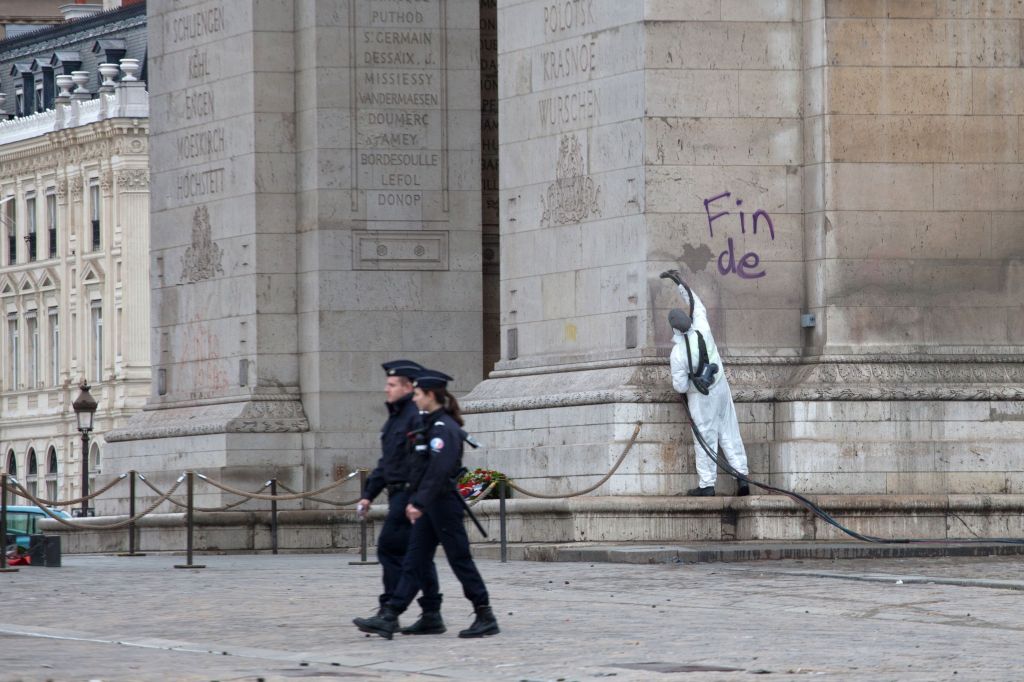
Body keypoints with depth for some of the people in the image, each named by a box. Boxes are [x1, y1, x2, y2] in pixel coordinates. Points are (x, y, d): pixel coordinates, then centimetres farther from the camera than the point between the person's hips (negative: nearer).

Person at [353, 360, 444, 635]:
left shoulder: (417, 417, -14)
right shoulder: (395, 418, 19)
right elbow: (385, 462, 25)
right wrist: (368, 494, 20)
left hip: (409, 496, -10)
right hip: (399, 496, 10)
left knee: (390, 550, -11)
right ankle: (431, 615, 12)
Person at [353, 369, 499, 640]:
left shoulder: (444, 428, -16)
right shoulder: (433, 425, 15)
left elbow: (438, 470, -25)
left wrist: (419, 503, -29)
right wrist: (416, 501, 21)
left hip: (443, 503, -10)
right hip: (430, 506, 10)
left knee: (460, 560, -3)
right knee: (414, 563, 5)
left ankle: (486, 618, 5)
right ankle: (388, 618, 2)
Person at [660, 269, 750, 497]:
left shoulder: (678, 354, -24)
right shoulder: (702, 331, -14)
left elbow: (680, 386, -16)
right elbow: (698, 306, 6)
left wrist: (675, 375, 6)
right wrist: (681, 284, 12)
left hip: (701, 398, -4)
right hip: (721, 389, 4)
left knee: (705, 438, 6)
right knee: (730, 433, 10)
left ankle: (706, 484, 12)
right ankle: (741, 476, 9)